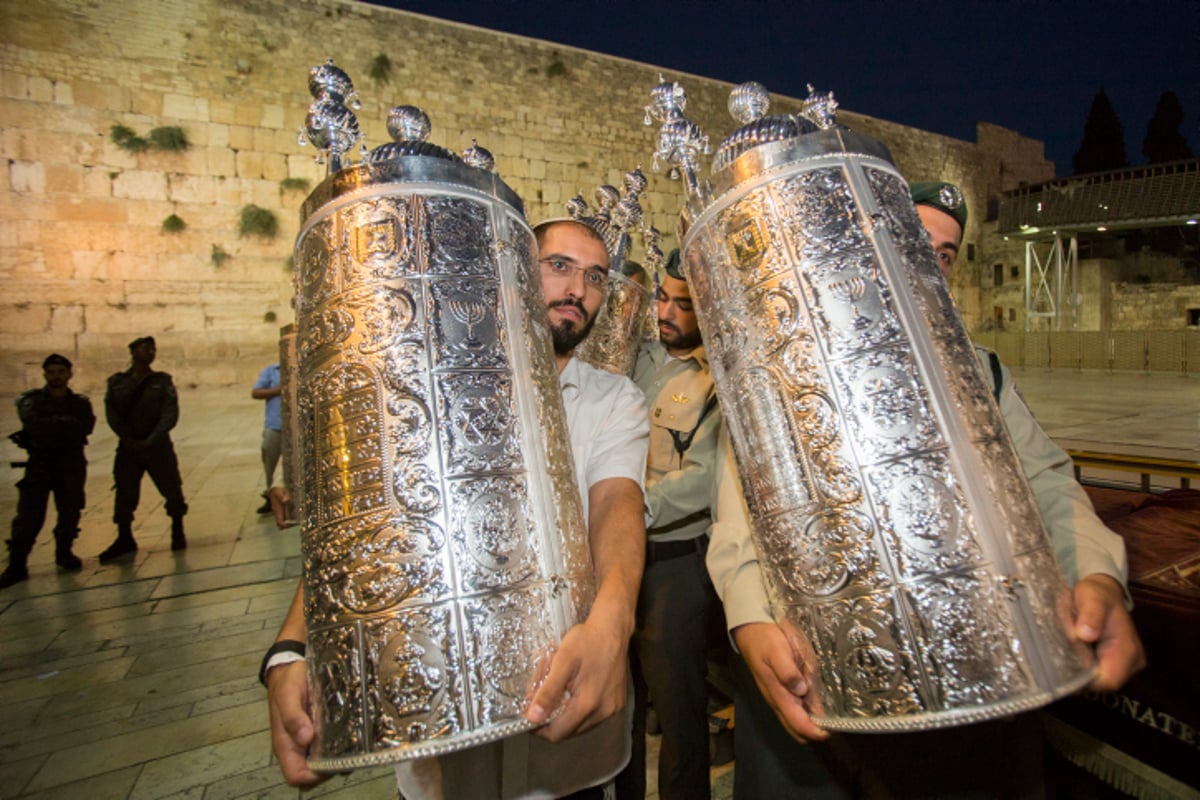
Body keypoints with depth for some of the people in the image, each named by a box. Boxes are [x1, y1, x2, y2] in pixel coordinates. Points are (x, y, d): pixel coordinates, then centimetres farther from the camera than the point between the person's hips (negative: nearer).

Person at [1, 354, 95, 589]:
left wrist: (50, 426, -15)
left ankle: (64, 552, 26)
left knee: (70, 513, 7)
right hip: (39, 465, -1)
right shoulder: (30, 400, 0)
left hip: (71, 466, 2)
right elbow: (34, 424, -19)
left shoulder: (80, 403, 6)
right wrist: (66, 423, -17)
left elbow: (85, 428, -11)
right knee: (28, 516, -3)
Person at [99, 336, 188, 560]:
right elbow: (112, 414, -2)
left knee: (172, 489, 2)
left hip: (158, 445, -1)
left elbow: (170, 414, -7)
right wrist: (129, 440, -12)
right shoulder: (117, 382, 4)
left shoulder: (162, 381, 1)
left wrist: (151, 440, -16)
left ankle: (177, 532, 21)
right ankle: (124, 539, 21)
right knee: (124, 494, 5)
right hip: (128, 447, 1)